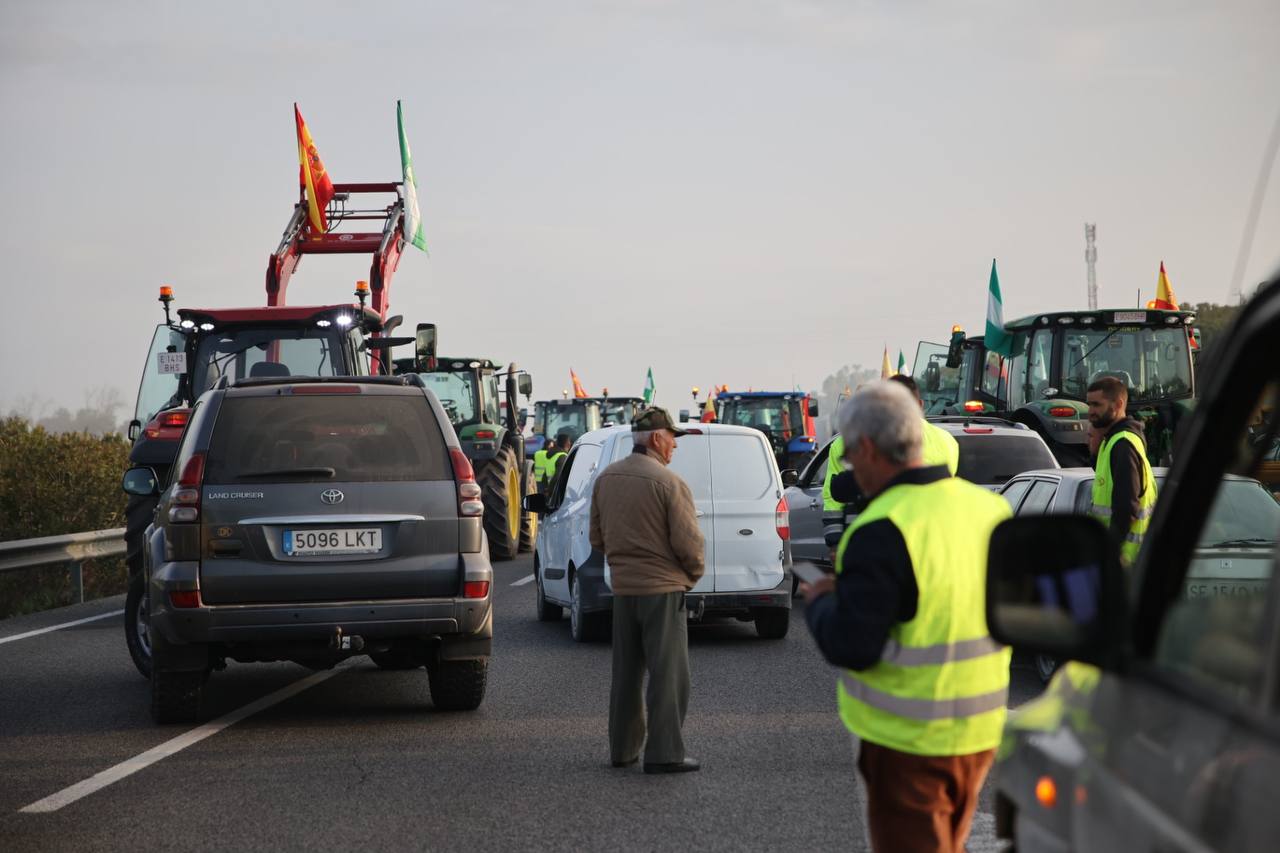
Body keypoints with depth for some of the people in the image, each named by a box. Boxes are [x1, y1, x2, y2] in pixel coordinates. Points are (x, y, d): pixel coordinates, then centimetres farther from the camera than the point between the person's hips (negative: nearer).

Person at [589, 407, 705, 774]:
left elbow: (597, 538, 13)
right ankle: (664, 753, -3)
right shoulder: (669, 482, -15)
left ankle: (623, 747, 21)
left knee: (626, 672, 16)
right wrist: (695, 571, 3)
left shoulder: (606, 479, 7)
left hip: (623, 587, 7)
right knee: (668, 674, -2)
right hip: (663, 587, -7)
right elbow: (687, 541, -15)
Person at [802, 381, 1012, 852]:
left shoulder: (882, 533, -21)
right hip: (981, 730, 7)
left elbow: (850, 647, -23)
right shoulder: (989, 508, 2)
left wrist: (818, 602, -2)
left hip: (908, 742, -7)